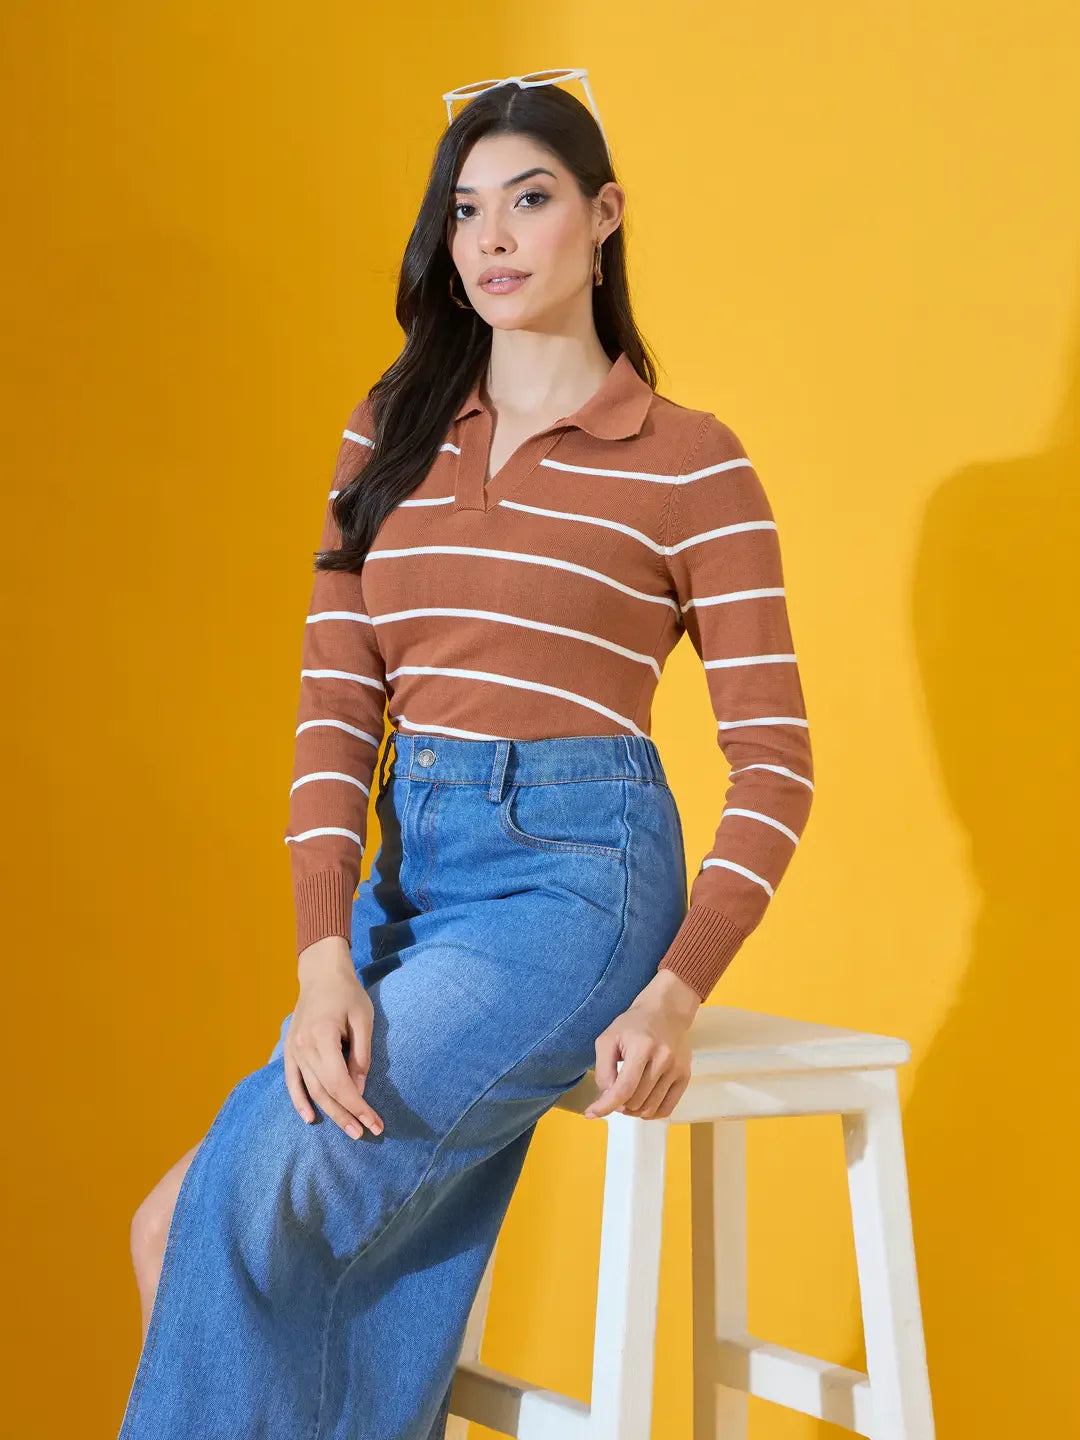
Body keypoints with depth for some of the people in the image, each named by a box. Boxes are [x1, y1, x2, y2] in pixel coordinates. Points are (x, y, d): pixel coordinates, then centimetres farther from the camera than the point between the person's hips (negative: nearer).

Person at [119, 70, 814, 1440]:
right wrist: (324, 958, -11)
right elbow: (333, 705, 3)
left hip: (577, 874, -4)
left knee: (235, 1199, -20)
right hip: (403, 872, 5)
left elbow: (773, 762, -2)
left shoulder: (689, 461, -1)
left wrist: (675, 994, -15)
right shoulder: (387, 435, 12)